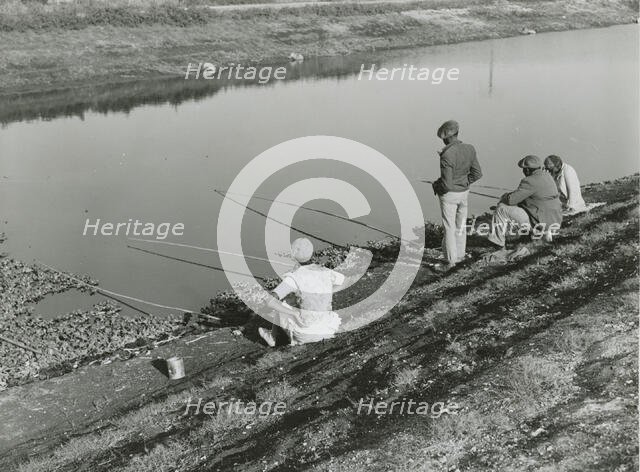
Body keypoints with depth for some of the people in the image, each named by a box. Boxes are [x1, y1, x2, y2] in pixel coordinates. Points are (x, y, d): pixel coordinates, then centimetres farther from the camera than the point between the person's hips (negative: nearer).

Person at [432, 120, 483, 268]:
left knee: (449, 227, 5)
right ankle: (460, 255, 31)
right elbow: (477, 173, 1)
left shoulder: (446, 156, -27)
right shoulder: (469, 149, -6)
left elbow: (446, 184, -26)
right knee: (460, 225, 20)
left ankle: (451, 261, 9)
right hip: (464, 192, 6)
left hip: (449, 195, -6)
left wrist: (436, 185, -6)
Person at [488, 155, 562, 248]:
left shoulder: (530, 182, -19)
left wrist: (504, 197, 4)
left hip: (541, 222, -9)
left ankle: (497, 240, 3)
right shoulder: (547, 176, 9)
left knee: (502, 208, -5)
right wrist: (512, 193, 15)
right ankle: (546, 232, 24)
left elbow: (511, 200, -18)